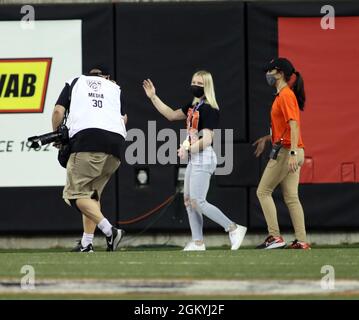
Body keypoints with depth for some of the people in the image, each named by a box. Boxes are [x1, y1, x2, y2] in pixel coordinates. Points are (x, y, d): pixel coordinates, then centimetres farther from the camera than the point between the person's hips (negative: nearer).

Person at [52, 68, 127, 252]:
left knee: (75, 193, -4)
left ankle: (109, 230, -23)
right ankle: (86, 243, 8)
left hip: (87, 139, -4)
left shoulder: (75, 82, 24)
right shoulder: (115, 88, 29)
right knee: (92, 191, 17)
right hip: (116, 144, 4)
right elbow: (124, 118, 19)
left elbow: (58, 111, 13)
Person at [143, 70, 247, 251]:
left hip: (203, 159, -10)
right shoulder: (193, 107, 13)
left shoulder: (209, 110, -14)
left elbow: (207, 140, -20)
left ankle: (233, 229, -7)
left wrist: (188, 149, -32)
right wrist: (153, 97, 19)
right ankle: (197, 242, 12)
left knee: (198, 202, -13)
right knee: (188, 200, 9)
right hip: (194, 159, 10)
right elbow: (171, 115, 23)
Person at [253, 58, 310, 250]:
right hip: (292, 153, 10)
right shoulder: (282, 95, 17)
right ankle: (302, 241, 3)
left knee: (263, 192, -3)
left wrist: (292, 154, -28)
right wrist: (267, 138, 28)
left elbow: (294, 125, -22)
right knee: (291, 197, 7)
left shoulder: (286, 95, -13)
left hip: (285, 152, -10)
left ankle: (275, 237, -7)